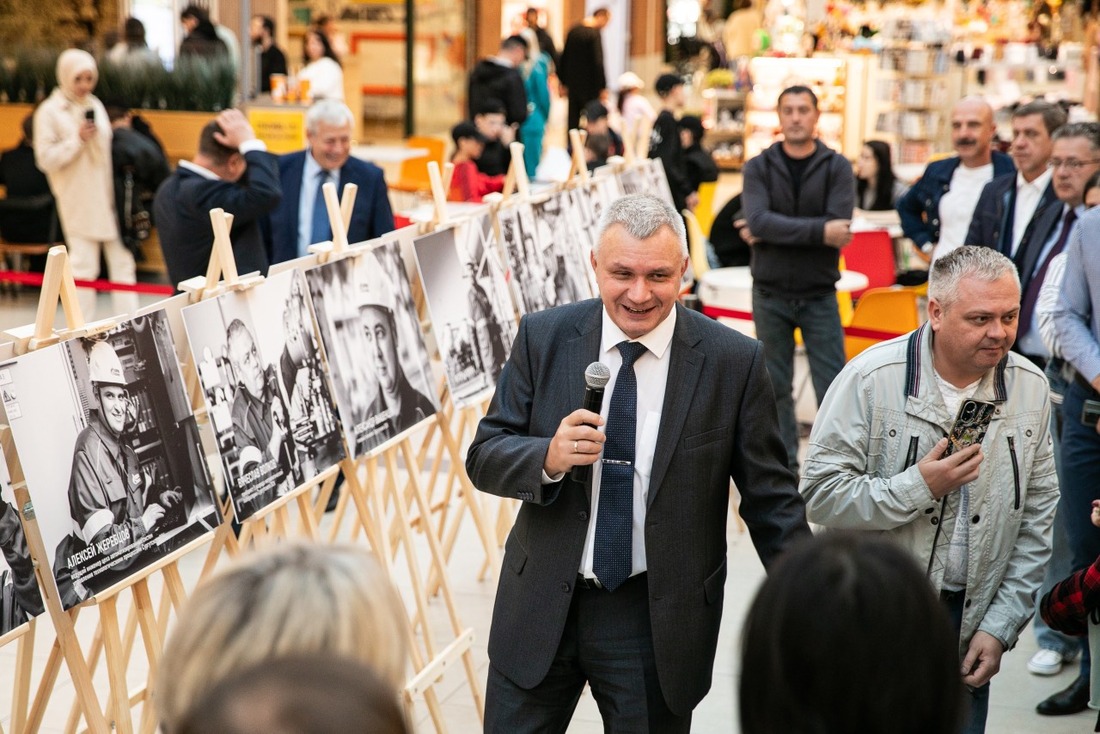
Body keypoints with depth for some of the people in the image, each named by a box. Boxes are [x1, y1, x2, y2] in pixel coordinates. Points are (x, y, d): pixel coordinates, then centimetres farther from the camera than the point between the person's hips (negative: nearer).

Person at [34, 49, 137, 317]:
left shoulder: (95, 105, 11)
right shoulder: (49, 112, -7)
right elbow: (45, 159, -12)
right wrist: (77, 140, -20)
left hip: (108, 197, 5)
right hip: (78, 202, -5)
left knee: (122, 260, 5)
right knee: (83, 265, -2)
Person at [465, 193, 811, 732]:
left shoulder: (733, 361, -8)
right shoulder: (543, 337, -3)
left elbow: (769, 499, -2)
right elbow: (484, 456, -2)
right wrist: (549, 458, -23)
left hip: (659, 620, -1)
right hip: (543, 603, 2)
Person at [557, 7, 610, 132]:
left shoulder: (573, 30, 7)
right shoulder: (594, 34, -15)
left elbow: (563, 58, 12)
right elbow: (598, 63, -18)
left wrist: (563, 82, 18)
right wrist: (602, 88, -13)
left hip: (572, 84, 7)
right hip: (589, 86, -7)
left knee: (573, 121, 10)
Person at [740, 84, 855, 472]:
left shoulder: (837, 167, -3)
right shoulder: (759, 168, 0)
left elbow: (840, 226, -17)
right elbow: (758, 221, -17)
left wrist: (775, 233, -16)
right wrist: (818, 230, -23)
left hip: (819, 295, -1)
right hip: (770, 294, 1)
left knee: (832, 387, -2)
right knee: (776, 387, 9)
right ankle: (784, 466, 20)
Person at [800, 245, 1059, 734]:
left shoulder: (1029, 387, -1)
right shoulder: (872, 378, -14)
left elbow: (1037, 515, 3)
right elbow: (820, 494, -16)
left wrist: (1000, 625, -1)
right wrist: (919, 488, -25)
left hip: (968, 627, 3)